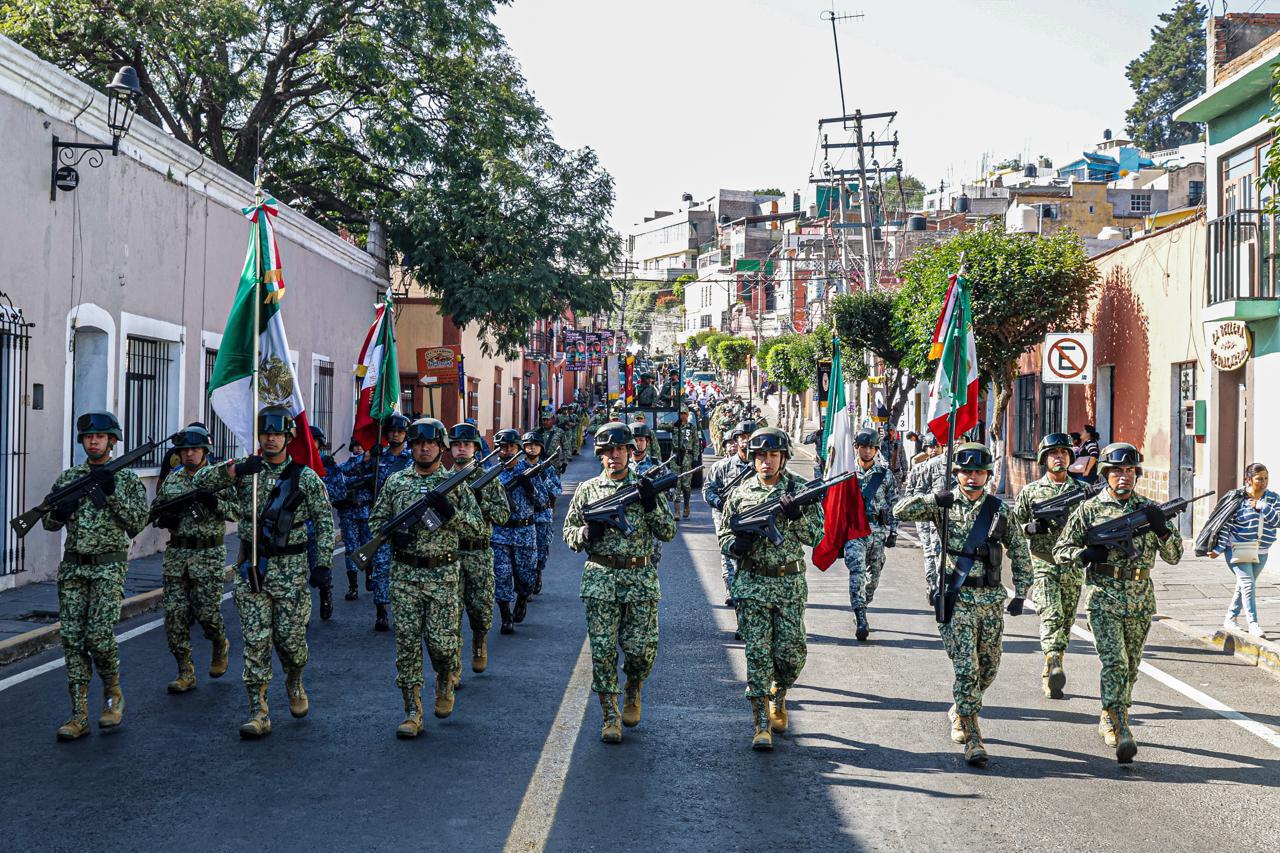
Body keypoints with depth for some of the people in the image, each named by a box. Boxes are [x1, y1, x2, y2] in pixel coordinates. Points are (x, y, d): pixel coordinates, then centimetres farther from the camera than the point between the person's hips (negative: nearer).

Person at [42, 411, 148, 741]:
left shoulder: (126, 478, 2)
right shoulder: (68, 477, 11)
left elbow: (138, 522, -7)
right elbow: (49, 523, 13)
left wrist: (112, 491, -16)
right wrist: (60, 511, -9)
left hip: (108, 568, -4)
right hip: (72, 568, 4)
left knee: (99, 636, -13)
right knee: (72, 639, 0)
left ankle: (113, 694, 12)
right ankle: (79, 716, 4)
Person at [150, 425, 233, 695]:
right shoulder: (171, 480, 11)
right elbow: (156, 510, 20)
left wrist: (215, 503, -22)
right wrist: (164, 519, -3)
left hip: (209, 555, -4)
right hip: (176, 554, 4)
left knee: (206, 611, -5)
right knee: (175, 613, -1)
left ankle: (220, 645, 29)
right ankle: (185, 673, 5)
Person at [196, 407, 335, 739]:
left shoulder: (305, 477, 1)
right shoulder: (246, 470, 5)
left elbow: (325, 520, 3)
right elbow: (201, 481, -2)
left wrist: (323, 562, -4)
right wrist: (233, 469, -18)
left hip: (291, 568, -1)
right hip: (251, 567, 1)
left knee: (290, 637, 2)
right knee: (255, 640, -1)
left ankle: (294, 683, 34)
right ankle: (258, 712, 1)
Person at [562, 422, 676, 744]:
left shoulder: (645, 488, 6)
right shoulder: (587, 489, 8)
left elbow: (668, 533, 3)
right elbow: (568, 532, 11)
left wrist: (652, 504, -12)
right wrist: (587, 532, -10)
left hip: (641, 578, 0)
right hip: (600, 579, 0)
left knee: (642, 649, 0)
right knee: (603, 650, -1)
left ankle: (632, 694, 29)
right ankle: (610, 715, 8)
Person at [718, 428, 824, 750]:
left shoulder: (801, 490, 1)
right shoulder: (740, 494, 4)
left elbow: (815, 536, -4)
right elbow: (723, 537, 10)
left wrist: (795, 515, -21)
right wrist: (736, 545, -12)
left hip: (791, 584, 0)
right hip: (752, 584, 0)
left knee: (791, 652, 1)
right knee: (758, 653, -2)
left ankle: (779, 696, 32)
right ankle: (762, 724, 2)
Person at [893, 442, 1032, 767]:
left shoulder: (1000, 509, 5)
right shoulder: (943, 504, 0)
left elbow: (1020, 551, 12)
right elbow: (901, 511, -10)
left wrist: (1021, 593, 9)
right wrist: (934, 498, -23)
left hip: (992, 598, 3)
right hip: (956, 597, -3)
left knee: (989, 668, 13)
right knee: (966, 667, -9)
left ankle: (960, 710, 39)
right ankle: (971, 739, -5)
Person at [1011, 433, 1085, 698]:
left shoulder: (1082, 491, 9)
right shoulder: (1030, 491, 6)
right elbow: (1013, 525, 6)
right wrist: (1033, 527, -13)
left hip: (1073, 568, 3)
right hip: (1043, 564, -3)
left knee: (1066, 621, 7)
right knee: (1051, 614, -20)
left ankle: (1049, 676, 19)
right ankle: (1053, 667, -33)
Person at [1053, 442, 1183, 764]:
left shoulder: (1149, 509, 8)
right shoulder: (1089, 509, 1)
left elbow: (1174, 556, 7)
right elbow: (1060, 550, 4)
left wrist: (1161, 529, -12)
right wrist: (1085, 553, -16)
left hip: (1141, 602, 4)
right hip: (1103, 600, -4)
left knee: (1130, 667, 12)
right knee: (1114, 664, -14)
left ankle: (1109, 721, 30)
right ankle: (1120, 733, -18)